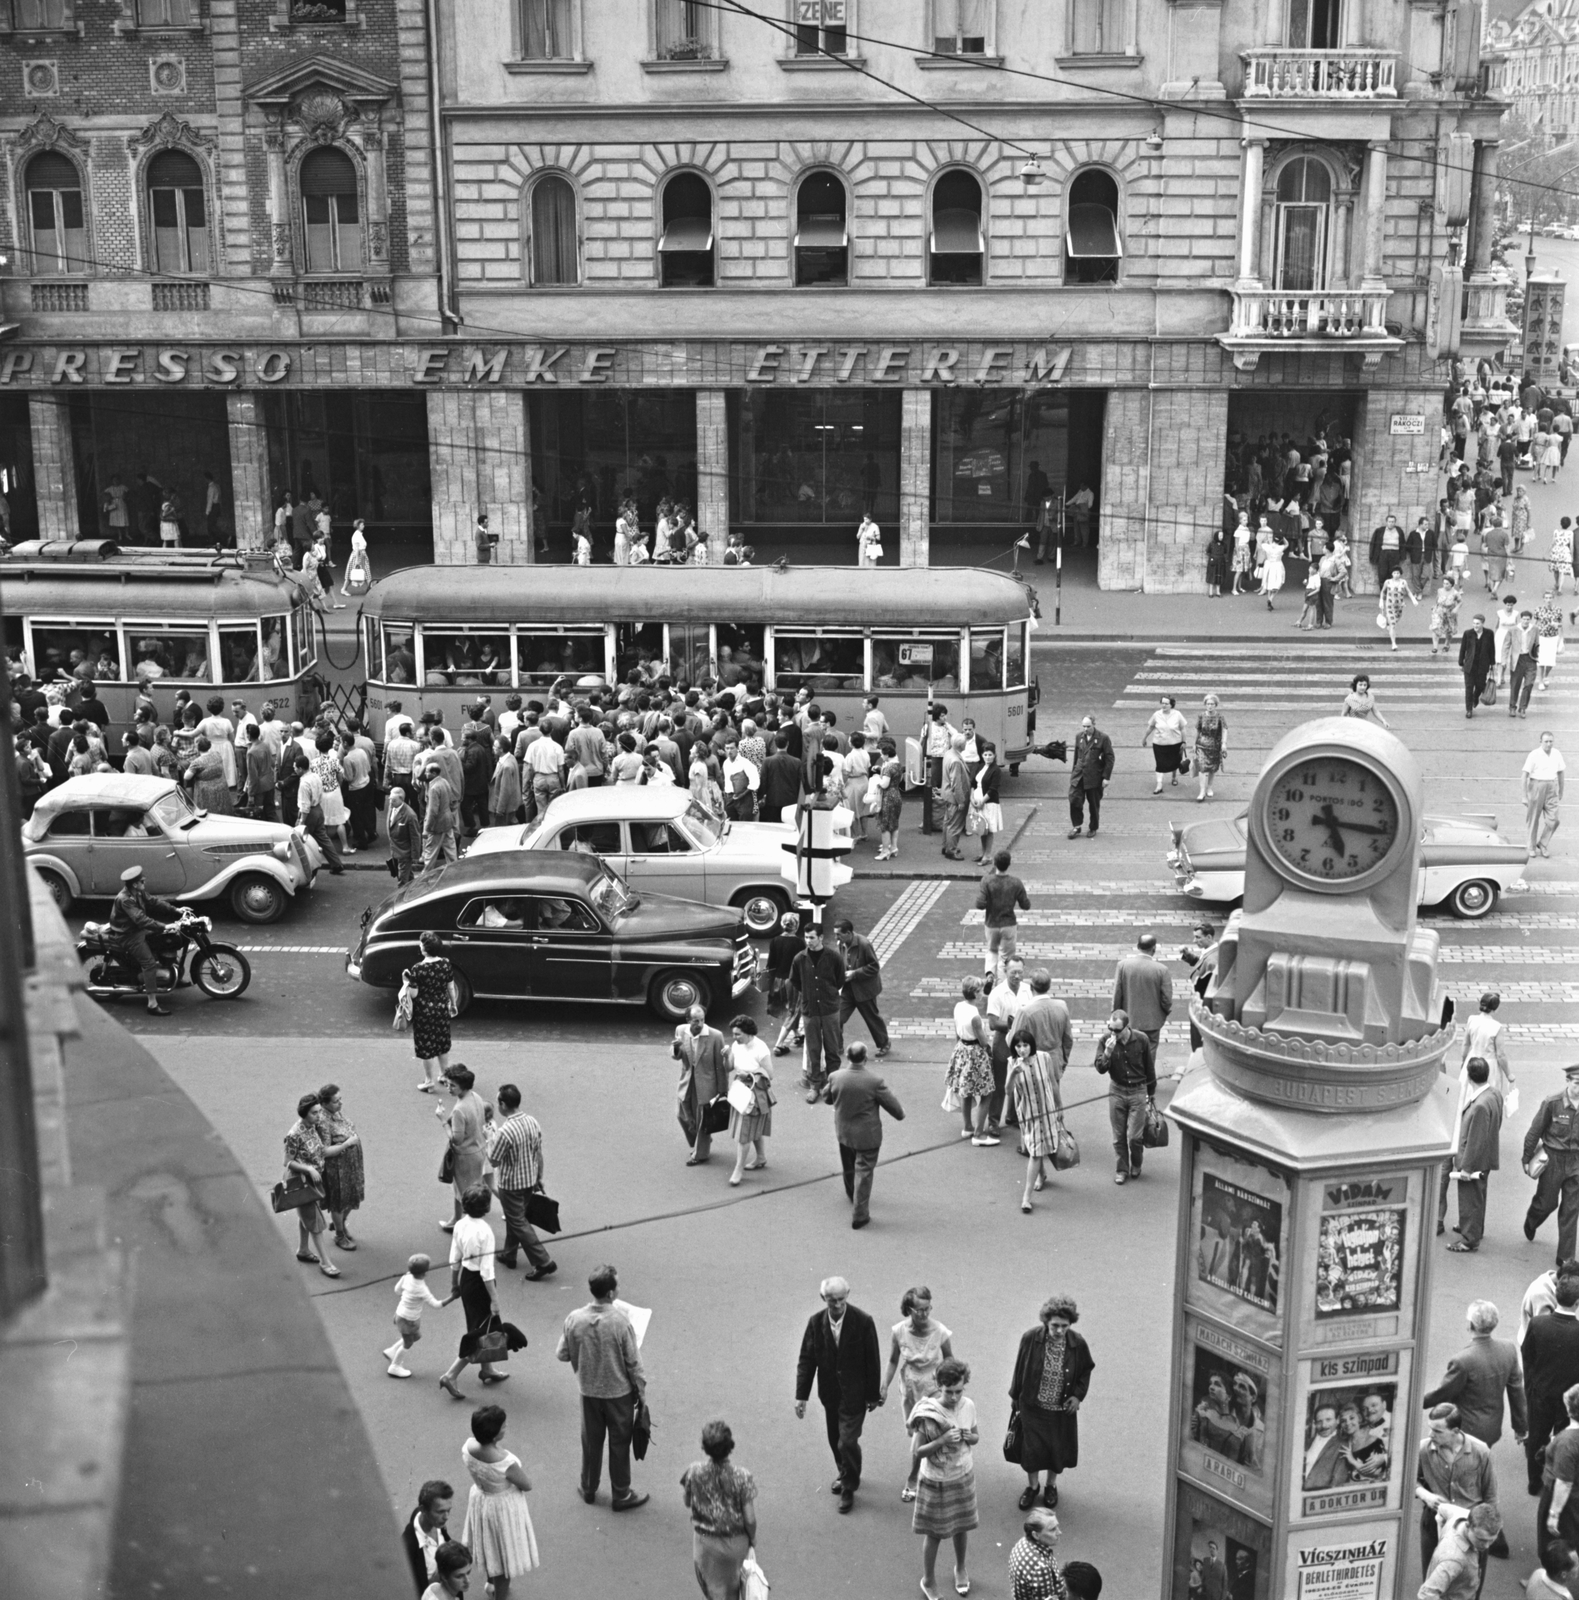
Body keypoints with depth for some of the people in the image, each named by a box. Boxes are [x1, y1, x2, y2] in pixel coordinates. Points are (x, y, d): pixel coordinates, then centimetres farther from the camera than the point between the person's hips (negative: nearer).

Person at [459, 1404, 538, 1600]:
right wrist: (519, 1470, -2)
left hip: (479, 1499, 7)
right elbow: (527, 1486, -19)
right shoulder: (505, 1463, -39)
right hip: (502, 1507, -7)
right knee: (504, 1554, 17)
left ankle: (491, 1582, 59)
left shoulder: (468, 1447, -21)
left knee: (490, 1545, 33)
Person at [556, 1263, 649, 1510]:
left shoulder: (574, 1319, -16)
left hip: (589, 1391, 3)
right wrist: (641, 1390, -1)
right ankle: (622, 1495, 28)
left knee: (591, 1441, 22)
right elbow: (633, 1362, -16)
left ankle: (588, 1489, 38)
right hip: (619, 1392, -3)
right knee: (619, 1443, 14)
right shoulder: (620, 1321, -26)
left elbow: (562, 1354, -3)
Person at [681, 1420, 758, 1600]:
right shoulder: (742, 1477, -28)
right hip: (735, 1542, 0)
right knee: (732, 1584, 28)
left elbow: (687, 1503, -4)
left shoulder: (693, 1472, -23)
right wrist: (752, 1538, 1)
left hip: (704, 1541, 0)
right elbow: (750, 1519, -19)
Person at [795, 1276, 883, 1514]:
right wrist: (801, 1395, -7)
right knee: (835, 1440, 17)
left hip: (854, 1392, -4)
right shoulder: (816, 1322, -9)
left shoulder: (863, 1322, -17)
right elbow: (806, 1360, -4)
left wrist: (873, 1395, -3)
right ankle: (845, 1474, 44)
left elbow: (872, 1360, -8)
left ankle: (849, 1488, 17)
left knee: (848, 1441, -5)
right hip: (829, 1392, 4)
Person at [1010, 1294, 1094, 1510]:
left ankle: (1051, 1485, 43)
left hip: (1062, 1409, 1)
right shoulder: (1030, 1338, -20)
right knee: (1031, 1447, 9)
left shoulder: (1078, 1344, -18)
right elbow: (1020, 1368, -4)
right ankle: (1032, 1485, 37)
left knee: (1058, 1448, 15)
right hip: (1032, 1406, -1)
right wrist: (1014, 1396, 5)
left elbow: (1086, 1370, 2)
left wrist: (1078, 1395, -8)